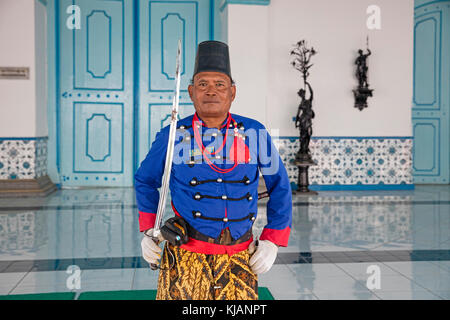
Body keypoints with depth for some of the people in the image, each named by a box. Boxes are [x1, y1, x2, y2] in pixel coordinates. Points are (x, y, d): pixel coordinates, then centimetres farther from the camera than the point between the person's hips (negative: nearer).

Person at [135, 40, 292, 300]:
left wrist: (272, 242, 6)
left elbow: (280, 186, 10)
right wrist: (149, 232, 8)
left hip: (240, 259, 2)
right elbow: (145, 181, 16)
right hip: (186, 259, -1)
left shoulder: (254, 133, 2)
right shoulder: (173, 136, -1)